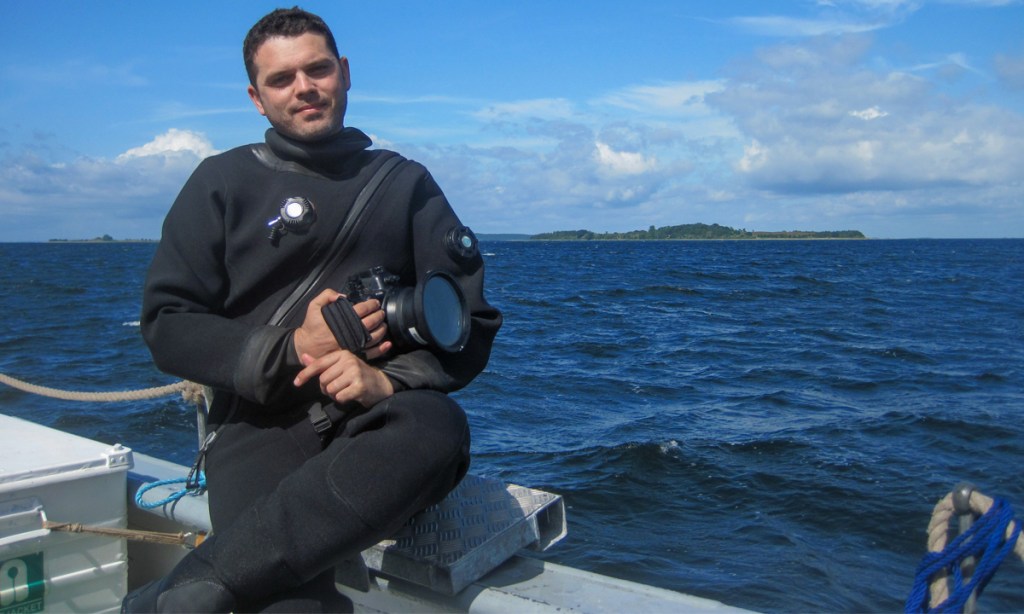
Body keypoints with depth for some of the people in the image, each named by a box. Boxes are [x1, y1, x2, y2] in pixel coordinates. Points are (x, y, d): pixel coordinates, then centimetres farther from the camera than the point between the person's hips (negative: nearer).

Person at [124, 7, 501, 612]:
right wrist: (292, 349, -10)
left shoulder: (405, 183, 13)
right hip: (263, 422, -2)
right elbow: (168, 325, 6)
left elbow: (471, 319, 7)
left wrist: (389, 379, -13)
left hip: (377, 415, 3)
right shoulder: (224, 182, 11)